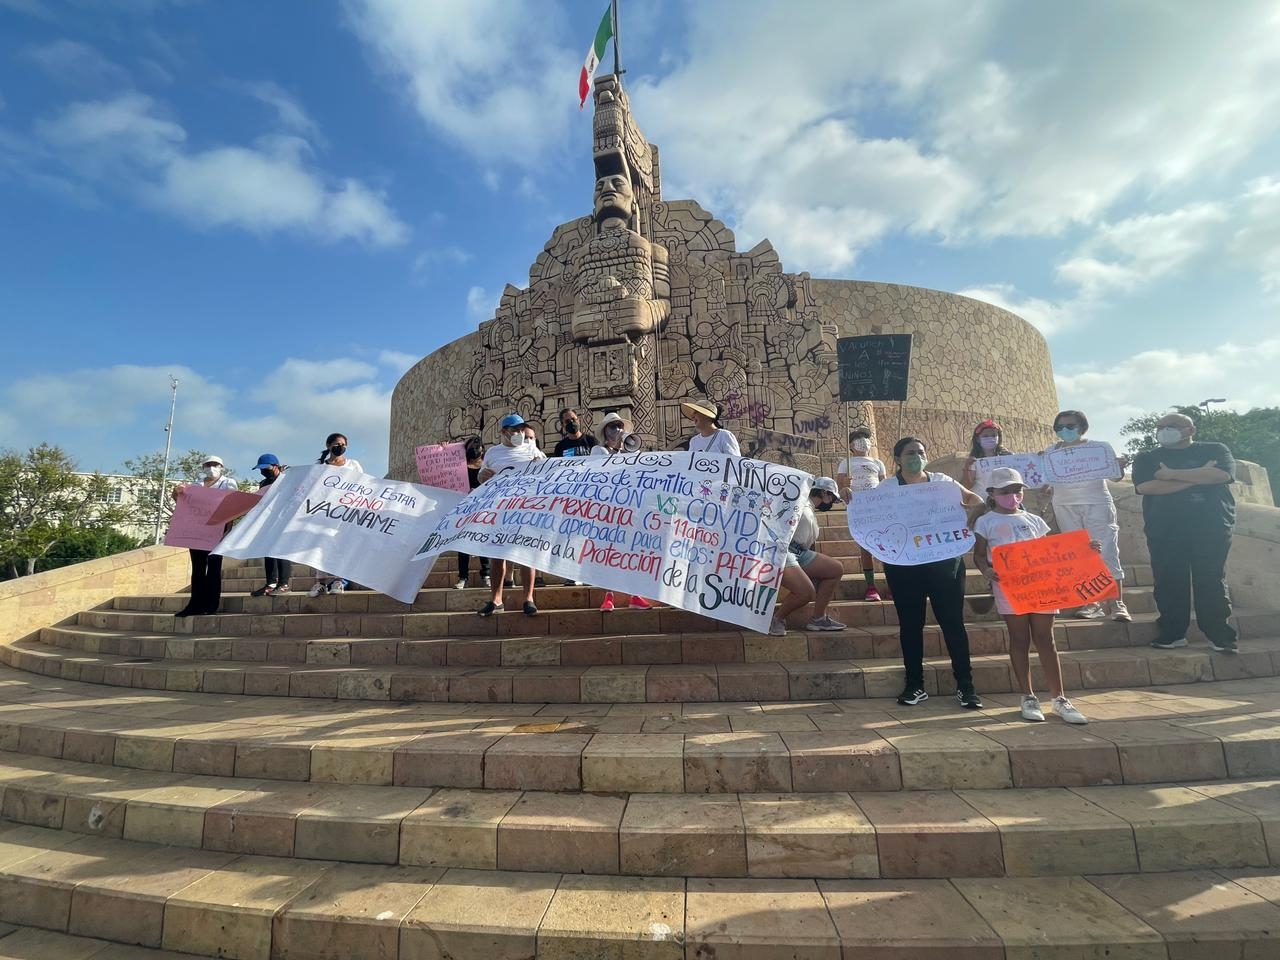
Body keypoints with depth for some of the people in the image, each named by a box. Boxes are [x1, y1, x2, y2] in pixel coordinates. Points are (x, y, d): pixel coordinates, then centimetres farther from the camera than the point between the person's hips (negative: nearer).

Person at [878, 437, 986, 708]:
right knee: (910, 624, 6)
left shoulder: (942, 481, 7)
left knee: (953, 621, 3)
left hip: (945, 561, 1)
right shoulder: (887, 488, 0)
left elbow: (974, 499, 16)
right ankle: (915, 685, 17)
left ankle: (965, 686, 14)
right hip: (903, 564, -1)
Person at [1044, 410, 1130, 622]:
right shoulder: (1051, 451, 9)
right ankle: (1091, 604, 5)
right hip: (1065, 506, 2)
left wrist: (1119, 466, -19)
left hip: (1096, 503, -2)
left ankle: (1118, 604, -4)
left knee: (1106, 552, -7)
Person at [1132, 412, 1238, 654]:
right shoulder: (1146, 459, 11)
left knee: (1212, 581, -2)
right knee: (1168, 583, 0)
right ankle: (1172, 633, 7)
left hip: (1211, 529, -1)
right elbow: (1144, 486, -8)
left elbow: (1222, 474, -11)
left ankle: (1220, 634, 7)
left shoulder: (1215, 450, 10)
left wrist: (1172, 474, -8)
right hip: (1164, 531, 1)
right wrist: (1198, 476, -8)